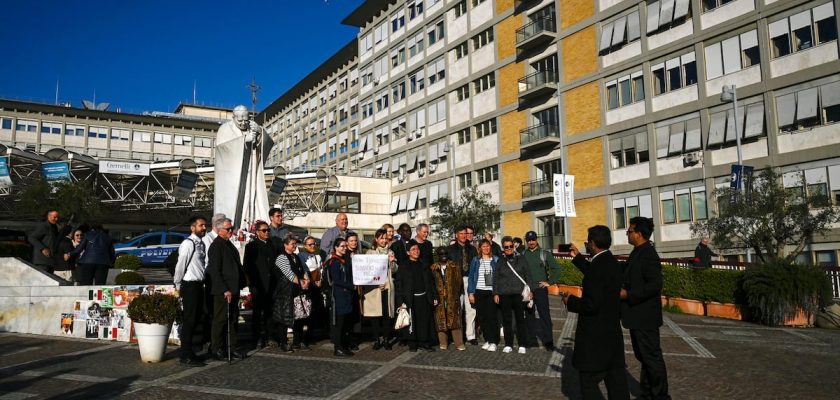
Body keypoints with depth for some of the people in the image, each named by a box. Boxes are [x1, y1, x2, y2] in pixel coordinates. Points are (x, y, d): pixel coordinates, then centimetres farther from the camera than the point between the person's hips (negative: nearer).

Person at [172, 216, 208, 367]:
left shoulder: (201, 244, 13)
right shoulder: (188, 244, -14)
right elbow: (180, 265, -13)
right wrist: (178, 285, -4)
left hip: (199, 285, 9)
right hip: (190, 286, -9)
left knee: (195, 320, 15)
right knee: (188, 321, -3)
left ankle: (189, 353, 27)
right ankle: (185, 357, 4)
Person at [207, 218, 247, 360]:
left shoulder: (229, 244, 16)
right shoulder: (216, 246, -11)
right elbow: (214, 271, -16)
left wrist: (240, 285, 14)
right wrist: (225, 290, -19)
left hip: (233, 289, 9)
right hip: (222, 291, -8)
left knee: (233, 319, 12)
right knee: (220, 319, 1)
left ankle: (233, 347, 21)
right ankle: (215, 348, 13)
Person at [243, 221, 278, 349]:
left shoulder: (273, 246, 13)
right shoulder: (251, 246, 0)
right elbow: (246, 266, -2)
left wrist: (276, 281, 9)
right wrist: (251, 283, -8)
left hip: (271, 285, 4)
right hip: (258, 286, -4)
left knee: (269, 312, 8)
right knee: (257, 313, 3)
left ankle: (269, 337, 15)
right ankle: (257, 339, 9)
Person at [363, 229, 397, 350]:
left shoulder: (390, 252, 14)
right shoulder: (370, 252, 4)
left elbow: (394, 270, 12)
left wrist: (392, 262, -8)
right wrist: (376, 283, -11)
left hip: (388, 286, 2)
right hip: (374, 287, -2)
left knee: (387, 314, 1)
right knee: (375, 314, -2)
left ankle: (386, 339, 10)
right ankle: (377, 340, 7)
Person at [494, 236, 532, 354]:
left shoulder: (521, 259, 8)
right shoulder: (499, 261, 9)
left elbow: (527, 276, 8)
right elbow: (495, 278, 9)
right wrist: (495, 293, 3)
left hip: (519, 294, -1)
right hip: (504, 295, 1)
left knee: (520, 319, -1)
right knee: (506, 320, 4)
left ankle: (522, 345, 8)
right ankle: (508, 344, 13)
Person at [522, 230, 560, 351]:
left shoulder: (544, 254, 0)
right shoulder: (522, 255, 6)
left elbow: (556, 269, 0)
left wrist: (549, 282, -4)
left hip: (540, 289, -3)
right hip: (527, 290, 3)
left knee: (545, 315, -5)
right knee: (529, 316, 9)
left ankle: (548, 341, 1)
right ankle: (531, 340, 18)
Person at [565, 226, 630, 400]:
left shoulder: (598, 266, -23)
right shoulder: (611, 262, 6)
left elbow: (591, 304, -26)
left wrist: (570, 301, -10)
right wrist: (577, 257, 30)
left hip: (596, 336, -9)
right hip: (613, 331, 9)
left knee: (588, 381, 1)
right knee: (616, 379, 15)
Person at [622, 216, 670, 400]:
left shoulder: (648, 255, -20)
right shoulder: (638, 253, 10)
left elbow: (655, 285, -27)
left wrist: (628, 294, -23)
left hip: (645, 317, -10)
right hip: (637, 315, 10)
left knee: (652, 357, 3)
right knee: (643, 355, 20)